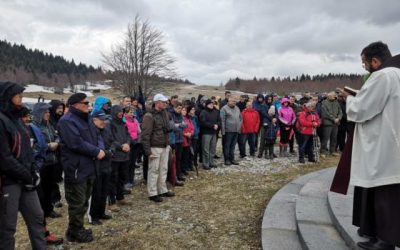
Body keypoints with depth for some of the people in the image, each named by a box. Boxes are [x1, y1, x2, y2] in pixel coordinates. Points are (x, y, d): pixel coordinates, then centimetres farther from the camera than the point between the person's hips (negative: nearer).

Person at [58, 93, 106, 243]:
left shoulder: (86, 119, 16)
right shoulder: (67, 121, -15)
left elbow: (96, 136, 14)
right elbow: (76, 143, -25)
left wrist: (100, 149, -8)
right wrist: (96, 151, -17)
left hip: (88, 167, 9)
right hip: (76, 168, -9)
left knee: (84, 201, 18)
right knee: (77, 202, 2)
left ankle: (78, 228, 32)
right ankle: (75, 232, 18)